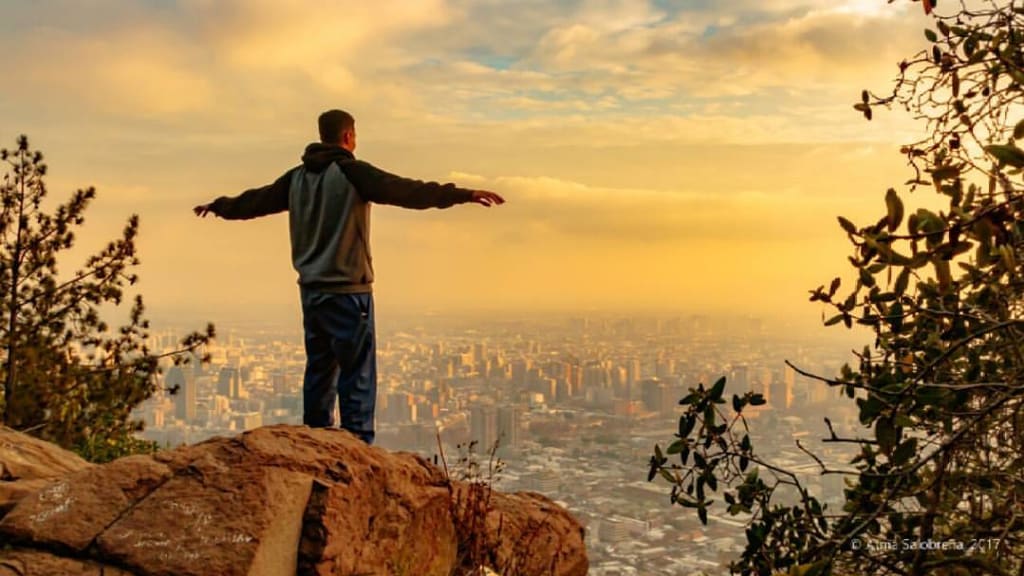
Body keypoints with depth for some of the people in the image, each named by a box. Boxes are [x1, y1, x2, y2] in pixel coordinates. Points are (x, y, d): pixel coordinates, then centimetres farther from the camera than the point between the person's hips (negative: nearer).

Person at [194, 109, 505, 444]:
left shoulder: (297, 177, 12)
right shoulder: (352, 172, -9)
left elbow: (257, 200, 25)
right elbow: (405, 191, -20)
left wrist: (219, 206, 45)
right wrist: (462, 195, -23)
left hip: (310, 289, 7)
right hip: (347, 290, -7)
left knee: (319, 369, 15)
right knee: (357, 373, -4)